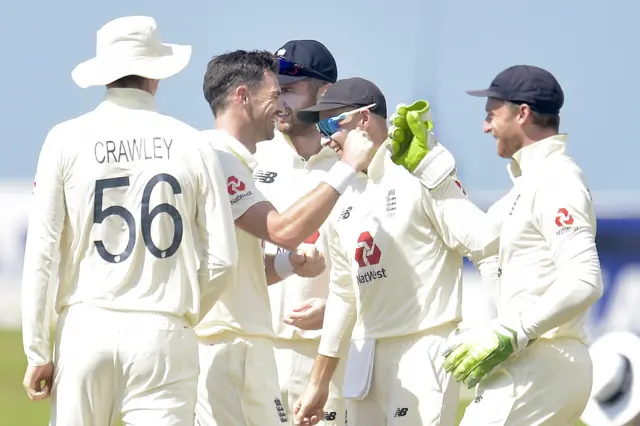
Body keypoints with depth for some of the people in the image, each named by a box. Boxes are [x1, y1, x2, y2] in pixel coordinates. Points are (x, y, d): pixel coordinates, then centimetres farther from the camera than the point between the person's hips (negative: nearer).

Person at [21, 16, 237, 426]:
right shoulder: (193, 145, 4)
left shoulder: (66, 140, 3)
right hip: (164, 335, 0)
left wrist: (38, 352, 3)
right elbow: (222, 259, 3)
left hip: (86, 330, 0)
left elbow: (41, 253, -1)